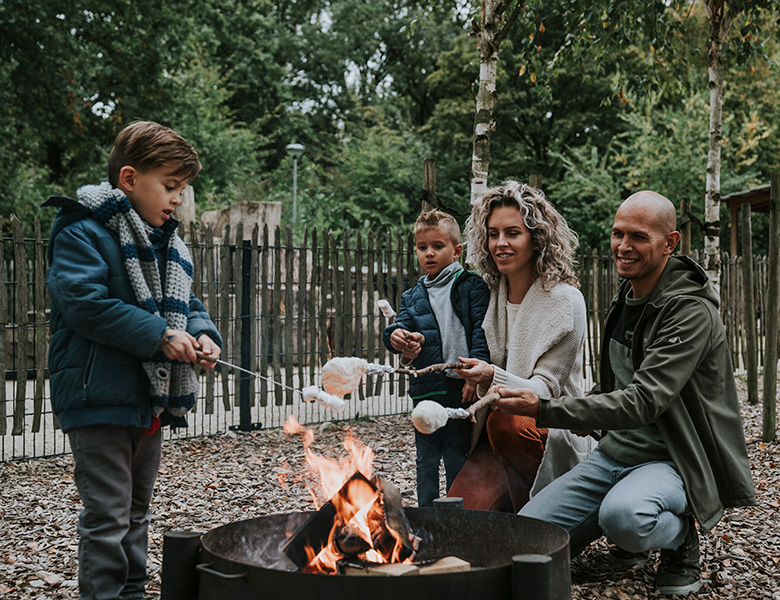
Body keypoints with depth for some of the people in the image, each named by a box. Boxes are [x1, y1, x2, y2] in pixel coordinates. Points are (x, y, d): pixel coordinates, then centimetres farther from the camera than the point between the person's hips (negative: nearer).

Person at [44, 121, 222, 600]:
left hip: (152, 399, 9)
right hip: (101, 398, -8)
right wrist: (159, 335, -23)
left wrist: (202, 333, -3)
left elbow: (185, 304, 20)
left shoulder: (169, 243, 15)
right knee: (107, 515, -5)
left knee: (137, 509, 19)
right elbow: (85, 302, -22)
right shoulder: (82, 233, -10)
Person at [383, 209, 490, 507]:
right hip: (425, 390, 5)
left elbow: (482, 331, -7)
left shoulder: (471, 286, 2)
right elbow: (401, 325, 6)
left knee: (458, 460, 1)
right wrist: (397, 336, -20)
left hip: (460, 390, -5)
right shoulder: (412, 297, 17)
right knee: (426, 461, 13)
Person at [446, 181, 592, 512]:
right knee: (459, 508, -23)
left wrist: (492, 377, -30)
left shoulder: (565, 301, -8)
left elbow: (545, 389, -13)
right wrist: (475, 378, -4)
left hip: (553, 433, -3)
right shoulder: (492, 295, 8)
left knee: (508, 421, -36)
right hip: (493, 437, 3)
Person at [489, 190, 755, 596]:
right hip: (616, 452, 7)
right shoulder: (625, 298, 10)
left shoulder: (691, 311, -18)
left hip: (676, 460, -7)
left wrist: (545, 410, -35)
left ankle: (680, 536, -4)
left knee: (623, 516, -40)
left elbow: (643, 402, -28)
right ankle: (632, 537, 16)